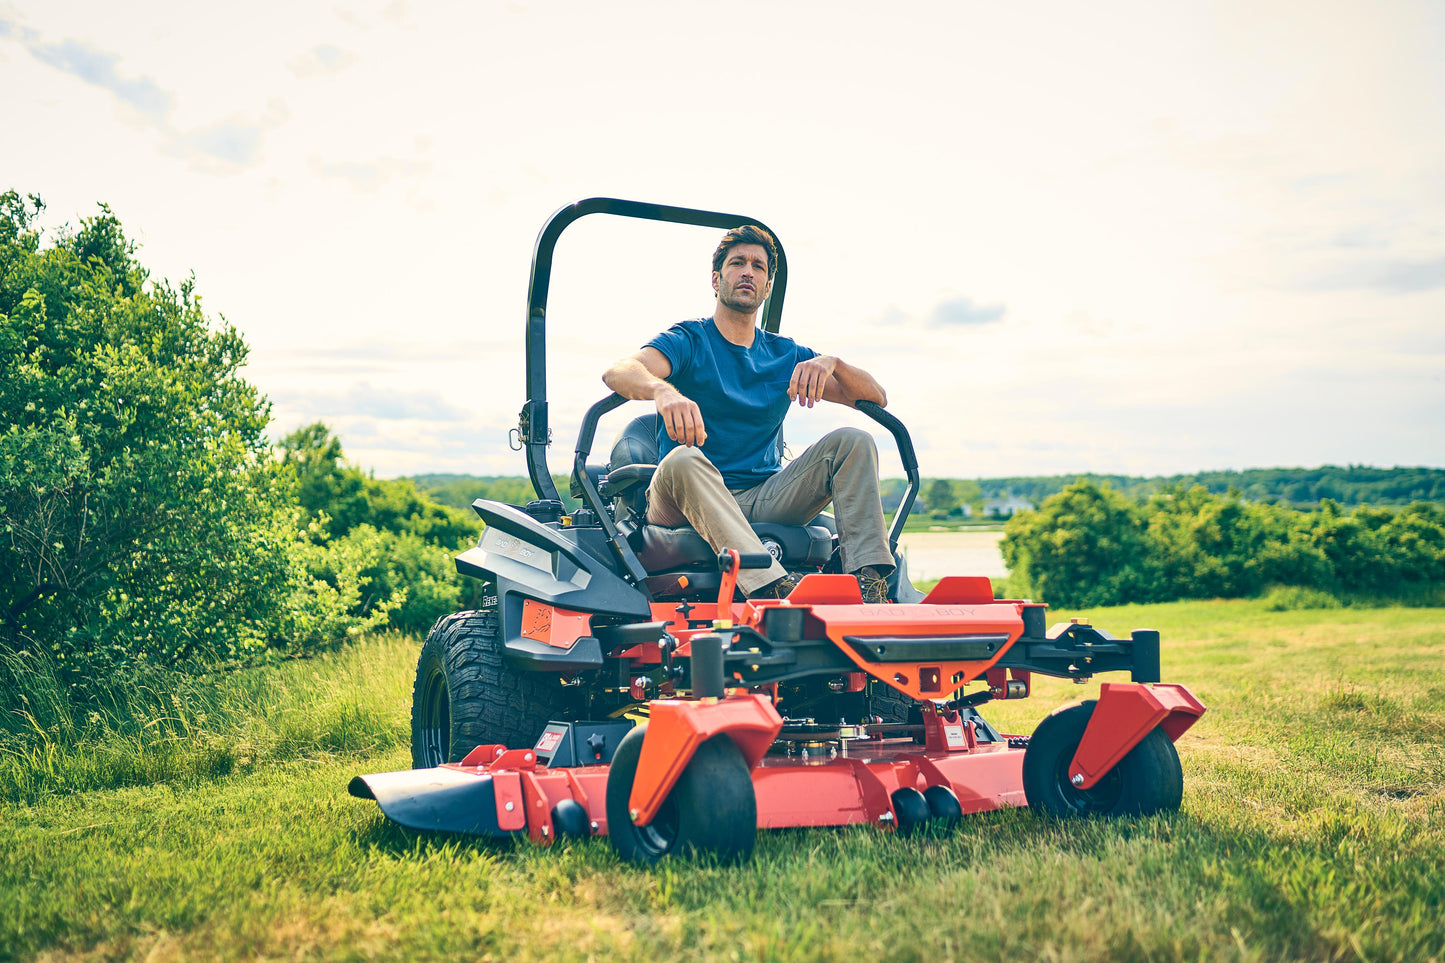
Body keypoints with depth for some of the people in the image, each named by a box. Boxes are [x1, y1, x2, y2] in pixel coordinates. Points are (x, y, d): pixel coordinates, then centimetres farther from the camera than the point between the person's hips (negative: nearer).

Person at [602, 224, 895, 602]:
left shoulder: (786, 355, 16)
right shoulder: (689, 341, 4)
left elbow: (876, 397, 10)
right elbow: (617, 372, -18)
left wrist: (831, 363, -12)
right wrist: (663, 391, -42)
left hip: (765, 500, 4)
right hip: (692, 501, -4)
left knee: (854, 442, -12)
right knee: (683, 460, -36)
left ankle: (869, 582, -30)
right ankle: (774, 588, -52)